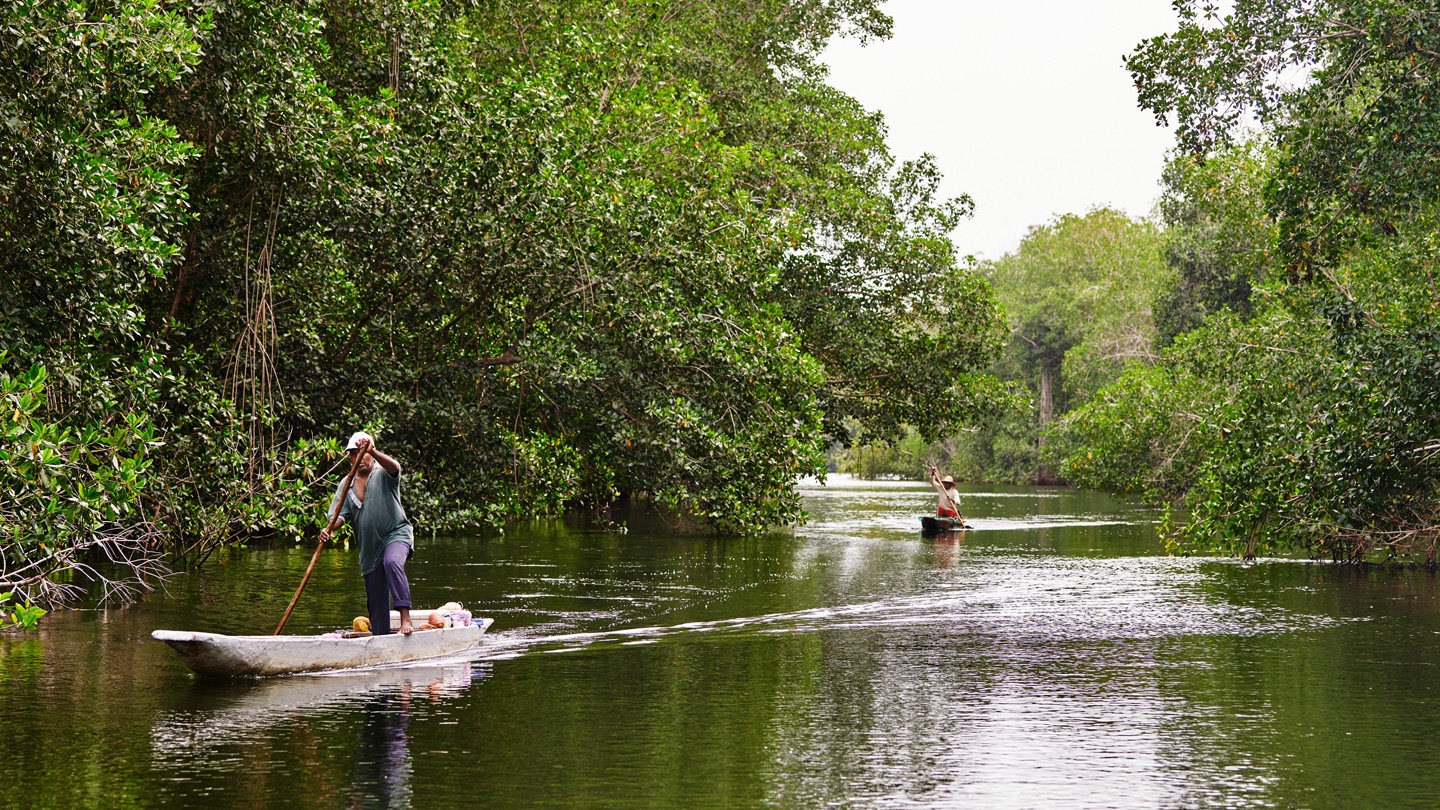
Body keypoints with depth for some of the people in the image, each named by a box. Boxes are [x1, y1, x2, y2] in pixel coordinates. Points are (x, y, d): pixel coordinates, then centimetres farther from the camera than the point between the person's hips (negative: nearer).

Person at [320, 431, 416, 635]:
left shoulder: (383, 473, -2)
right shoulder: (347, 484, 11)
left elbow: (394, 467, -26)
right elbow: (342, 514, 3)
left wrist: (371, 451, -43)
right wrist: (329, 529, -19)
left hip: (396, 534, -5)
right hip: (370, 546, 5)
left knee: (392, 562, -36)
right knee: (375, 598, 8)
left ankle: (405, 618, -41)